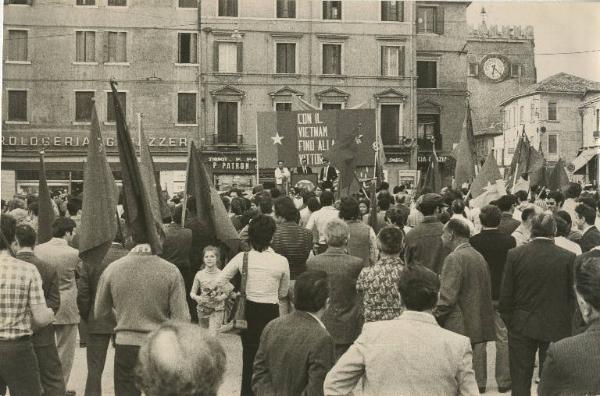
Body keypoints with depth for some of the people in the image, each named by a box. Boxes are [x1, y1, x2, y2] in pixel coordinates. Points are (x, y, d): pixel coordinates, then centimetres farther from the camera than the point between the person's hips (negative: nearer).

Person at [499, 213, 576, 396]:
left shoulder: (514, 254, -7)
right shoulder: (568, 257, -8)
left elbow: (505, 294, -4)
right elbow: (573, 296, -3)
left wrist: (508, 321, 8)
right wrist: (568, 326, 8)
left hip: (522, 327, 0)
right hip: (556, 328, 0)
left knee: (520, 381, 10)